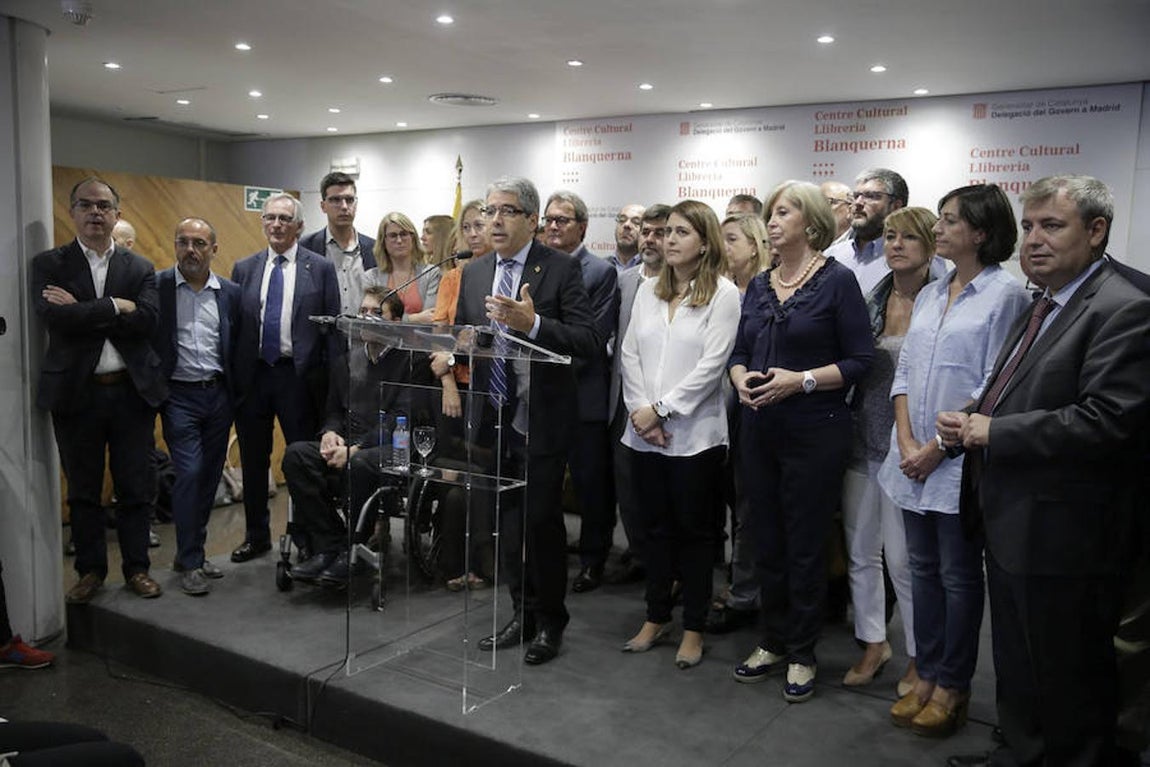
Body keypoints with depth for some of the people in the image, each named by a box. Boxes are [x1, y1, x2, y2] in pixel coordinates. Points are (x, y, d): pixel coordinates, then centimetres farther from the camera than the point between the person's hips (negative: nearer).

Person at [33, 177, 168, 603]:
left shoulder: (140, 268, 6)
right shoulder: (49, 264, 3)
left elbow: (147, 321, -10)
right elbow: (54, 317, -15)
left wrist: (83, 312, -13)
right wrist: (116, 306, -12)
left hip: (132, 391, 1)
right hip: (76, 393, -1)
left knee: (136, 487, 7)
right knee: (83, 489, 11)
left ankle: (136, 568, 22)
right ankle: (90, 571, 25)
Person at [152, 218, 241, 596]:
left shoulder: (231, 293, 5)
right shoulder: (156, 286, -4)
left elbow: (239, 346, 9)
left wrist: (236, 394, 4)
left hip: (218, 395, 4)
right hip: (179, 396, -4)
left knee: (210, 476, 10)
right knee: (190, 474, -9)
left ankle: (193, 552, 25)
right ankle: (190, 563, 3)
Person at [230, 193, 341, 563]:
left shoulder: (321, 268, 0)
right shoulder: (243, 269, 9)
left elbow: (333, 326, -1)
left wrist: (331, 379, -6)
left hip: (299, 376, -3)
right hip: (252, 375, 3)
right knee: (253, 461, 13)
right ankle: (256, 535, 28)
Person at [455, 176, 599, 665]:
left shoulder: (561, 269, -8)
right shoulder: (474, 273, 9)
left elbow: (590, 341, -16)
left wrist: (533, 324, -28)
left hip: (542, 420, -5)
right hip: (493, 417, 6)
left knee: (541, 520, 2)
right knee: (507, 523, 15)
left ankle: (550, 620, 22)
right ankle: (523, 613, 32)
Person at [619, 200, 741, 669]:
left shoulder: (723, 294, -5)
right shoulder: (648, 291, 11)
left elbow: (712, 364, -13)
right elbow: (630, 354, 6)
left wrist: (661, 409, -14)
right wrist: (640, 411, -7)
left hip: (695, 433, -5)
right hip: (644, 432, 5)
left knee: (694, 531, 6)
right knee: (655, 526, 14)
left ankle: (694, 628, 19)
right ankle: (656, 617, 28)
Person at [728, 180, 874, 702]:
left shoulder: (837, 281, -6)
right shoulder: (759, 286, 11)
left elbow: (859, 360, -9)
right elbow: (739, 352, 16)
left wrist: (802, 380, -20)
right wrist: (742, 378, -5)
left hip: (815, 433, -5)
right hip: (759, 429, 6)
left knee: (805, 546, 4)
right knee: (767, 542, 13)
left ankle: (802, 654, 21)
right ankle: (773, 643, 29)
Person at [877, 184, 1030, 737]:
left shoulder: (1005, 294, -9)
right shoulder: (929, 295, 12)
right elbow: (904, 371, 9)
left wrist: (938, 449, -13)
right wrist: (907, 443, -4)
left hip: (961, 459, -6)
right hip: (914, 458, 6)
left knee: (958, 576, 5)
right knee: (923, 569, 13)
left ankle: (952, 687, 20)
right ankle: (926, 676, 26)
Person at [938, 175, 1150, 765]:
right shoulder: (1041, 307, 13)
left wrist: (992, 432, -20)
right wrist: (974, 420, 1)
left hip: (1062, 535, -9)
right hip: (1013, 523, 9)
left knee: (1068, 677, 9)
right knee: (1016, 666, 24)